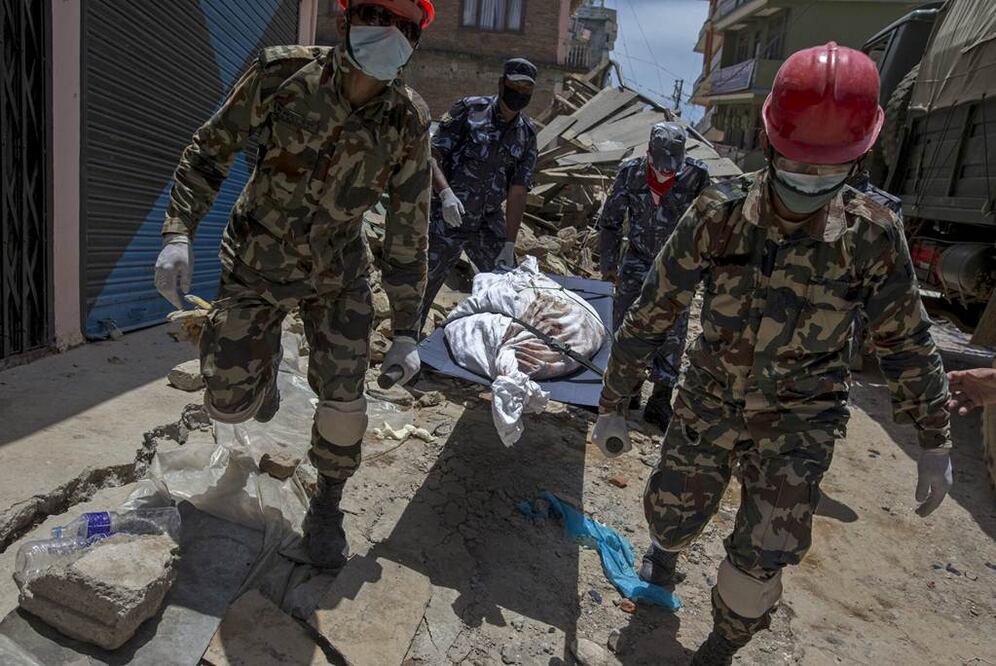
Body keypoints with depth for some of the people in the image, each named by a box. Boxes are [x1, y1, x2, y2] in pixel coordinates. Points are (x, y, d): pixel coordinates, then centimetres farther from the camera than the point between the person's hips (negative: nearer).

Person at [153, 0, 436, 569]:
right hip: (256, 265, 0)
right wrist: (179, 232, -18)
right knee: (230, 402, 2)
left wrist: (406, 331, -8)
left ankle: (327, 507, 21)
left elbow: (409, 231, -9)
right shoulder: (282, 75, -19)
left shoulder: (409, 124, -15)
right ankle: (267, 359, 40)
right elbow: (211, 150, -6)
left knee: (344, 398, -6)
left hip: (337, 274, 1)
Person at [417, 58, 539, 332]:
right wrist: (446, 193, -28)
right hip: (447, 221, -3)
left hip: (489, 224, 4)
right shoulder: (469, 109, -5)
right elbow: (433, 156, -9)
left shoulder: (527, 135, 4)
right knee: (422, 288, 3)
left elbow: (518, 191, 0)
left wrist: (509, 244, -7)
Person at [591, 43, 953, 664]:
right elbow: (650, 316, -11)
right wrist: (614, 405, -6)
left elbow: (907, 341, -1)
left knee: (762, 555, -1)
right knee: (671, 510, 16)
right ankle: (668, 550, 56)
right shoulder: (718, 215, -18)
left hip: (798, 421, 0)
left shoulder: (874, 235, -17)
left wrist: (937, 442, 5)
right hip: (708, 403, 1)